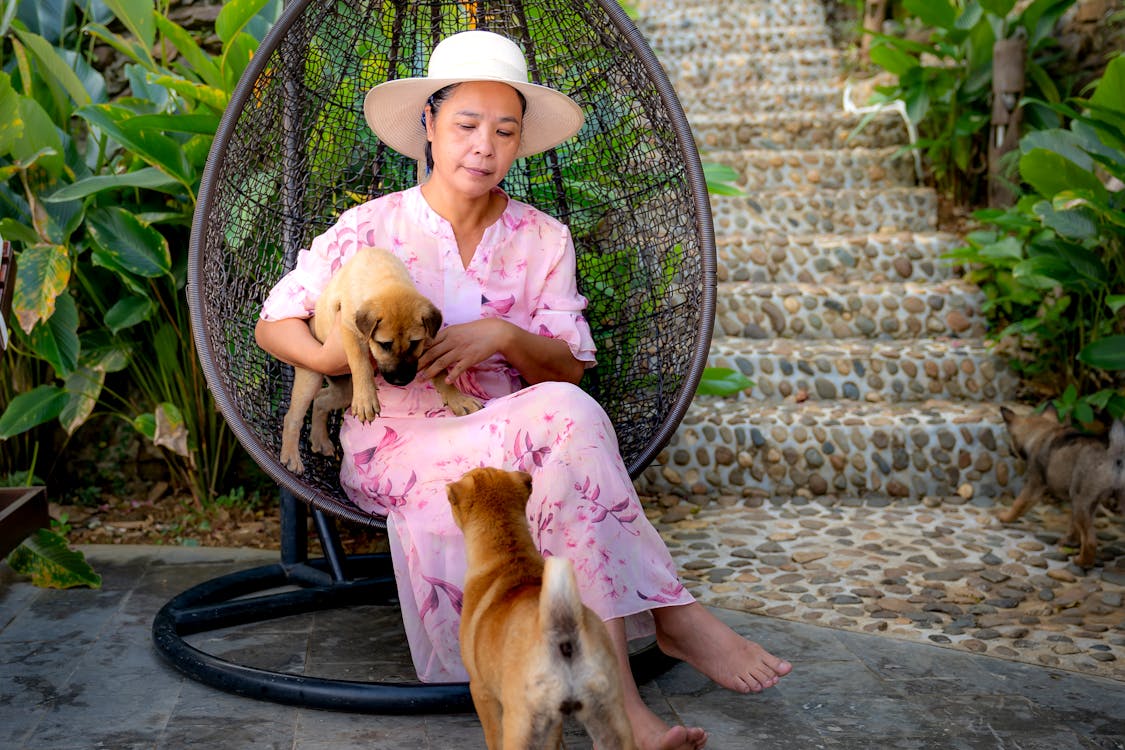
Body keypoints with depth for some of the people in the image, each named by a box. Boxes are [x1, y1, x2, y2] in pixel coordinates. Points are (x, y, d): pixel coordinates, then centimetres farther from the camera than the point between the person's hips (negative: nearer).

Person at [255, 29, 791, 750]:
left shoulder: (544, 240, 9)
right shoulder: (372, 227, 2)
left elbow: (569, 368, 4)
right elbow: (275, 323, 6)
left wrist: (504, 336, -18)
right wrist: (330, 356, -18)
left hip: (505, 437, 3)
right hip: (397, 443, -3)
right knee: (566, 420, -33)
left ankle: (614, 691, -32)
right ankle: (669, 614, -25)